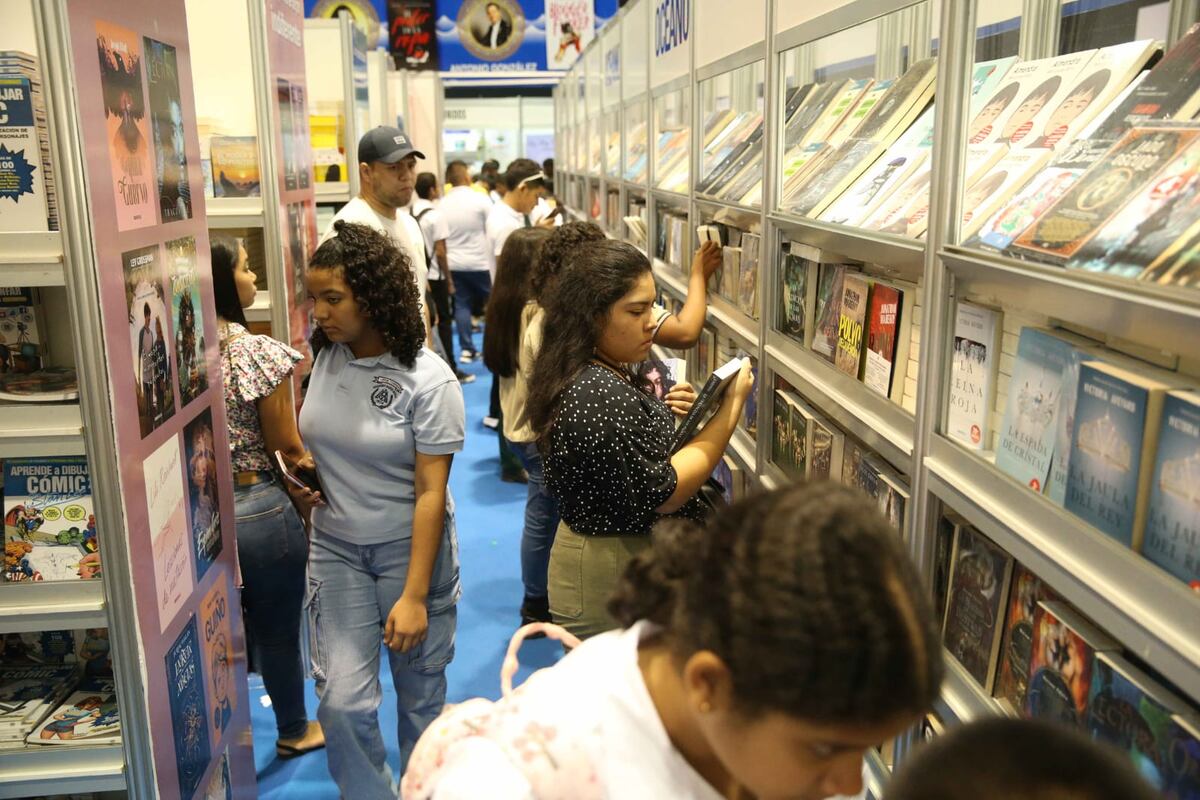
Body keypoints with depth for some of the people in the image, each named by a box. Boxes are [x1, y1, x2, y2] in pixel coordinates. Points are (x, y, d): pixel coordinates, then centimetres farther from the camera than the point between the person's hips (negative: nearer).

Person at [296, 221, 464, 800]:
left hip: (410, 548, -3)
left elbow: (431, 492, -17)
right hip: (336, 547, 4)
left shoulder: (427, 379, -17)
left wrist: (414, 595, -19)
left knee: (419, 693, 12)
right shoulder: (324, 359, -2)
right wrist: (302, 470, -4)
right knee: (342, 699, -1)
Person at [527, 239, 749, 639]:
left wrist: (660, 410, 0)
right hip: (614, 581, -10)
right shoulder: (604, 397, -28)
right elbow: (663, 494, -24)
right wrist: (732, 406, -21)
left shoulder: (580, 376, 4)